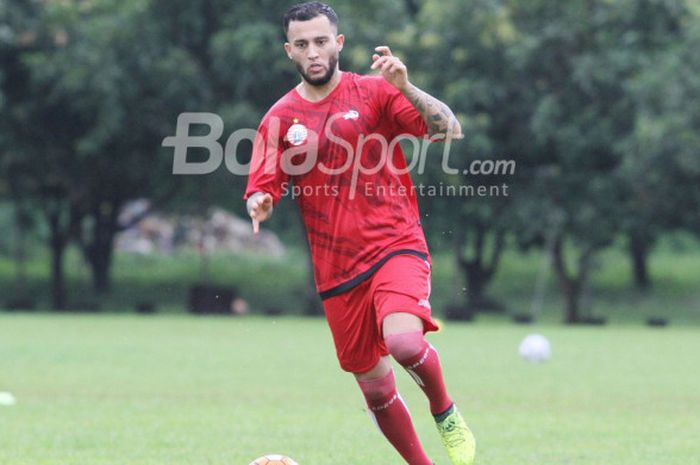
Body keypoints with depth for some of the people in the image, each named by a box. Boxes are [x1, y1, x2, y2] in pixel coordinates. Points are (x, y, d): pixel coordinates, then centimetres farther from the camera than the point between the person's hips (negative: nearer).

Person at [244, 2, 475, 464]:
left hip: (396, 246, -3)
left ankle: (446, 414, 0)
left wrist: (405, 88, -23)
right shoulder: (281, 119, 6)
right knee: (375, 387, 7)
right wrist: (259, 205, -21)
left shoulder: (374, 92, 0)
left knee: (404, 341, -30)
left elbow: (450, 130, -8)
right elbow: (262, 189, 3)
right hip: (336, 270, 4)